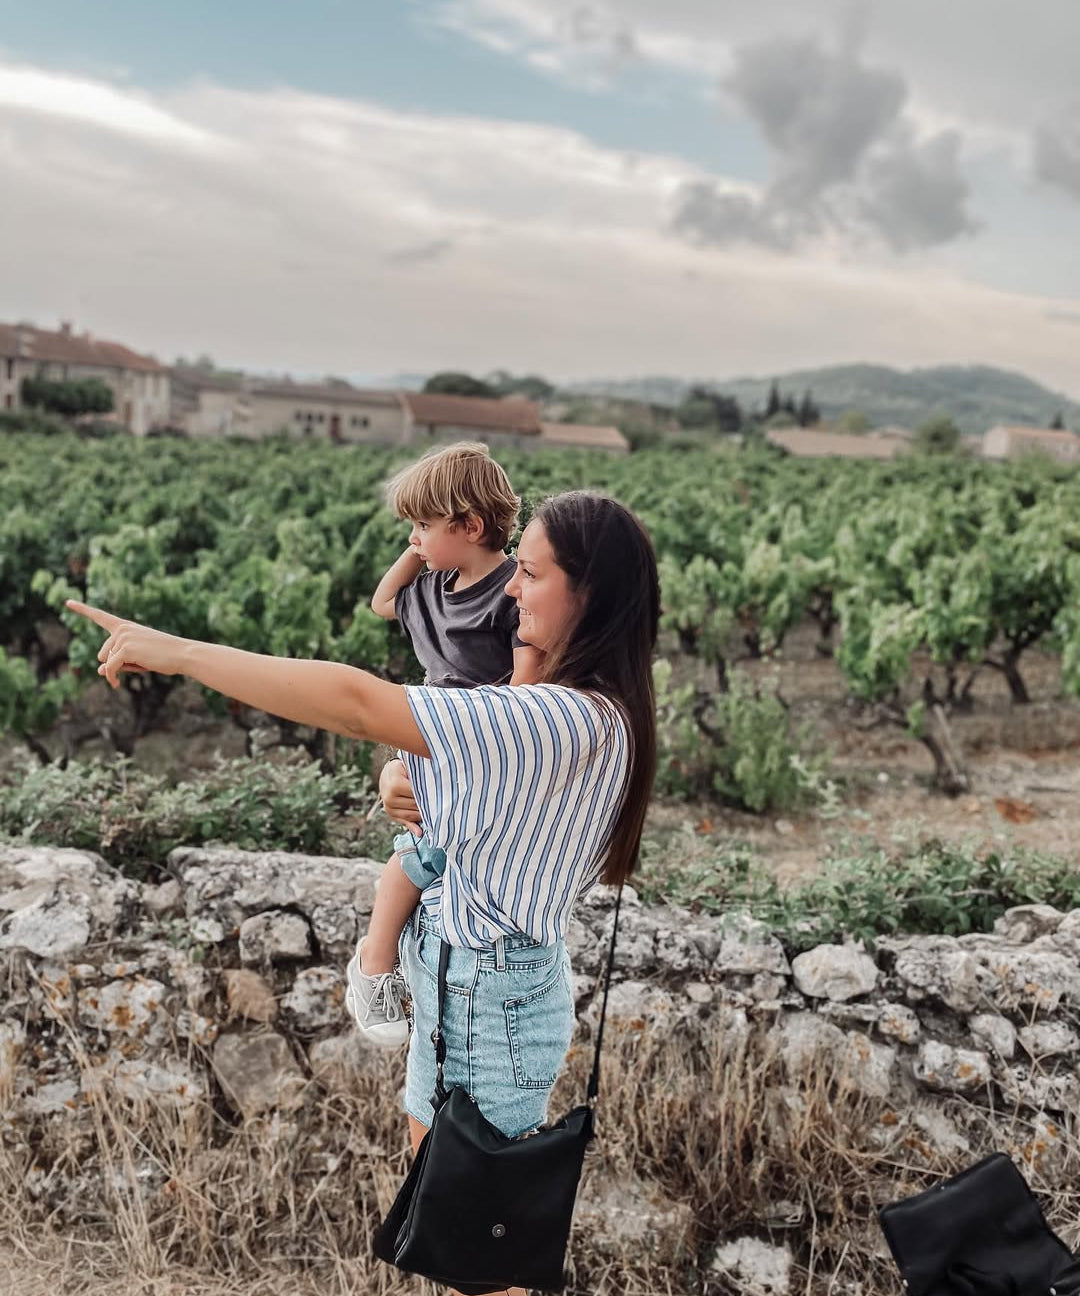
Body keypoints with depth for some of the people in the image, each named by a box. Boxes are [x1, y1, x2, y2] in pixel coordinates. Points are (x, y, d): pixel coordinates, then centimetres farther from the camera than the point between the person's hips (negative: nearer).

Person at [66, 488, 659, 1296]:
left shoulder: (571, 719, -32)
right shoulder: (584, 705, 1)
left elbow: (356, 702, -35)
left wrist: (177, 652, -28)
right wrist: (419, 790, -14)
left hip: (489, 999, -9)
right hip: (472, 976, 9)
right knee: (434, 1150, 30)